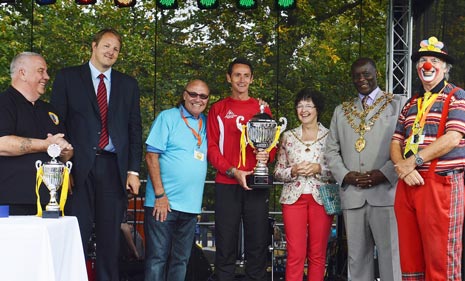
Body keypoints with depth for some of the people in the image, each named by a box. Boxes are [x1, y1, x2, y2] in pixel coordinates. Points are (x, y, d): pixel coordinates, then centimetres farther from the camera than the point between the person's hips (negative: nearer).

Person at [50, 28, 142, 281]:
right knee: (76, 235, -4)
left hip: (114, 168, 2)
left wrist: (133, 170, 3)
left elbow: (135, 129, 12)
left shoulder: (128, 84, 15)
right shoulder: (67, 78, 8)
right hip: (79, 167, -2)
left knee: (110, 238, 4)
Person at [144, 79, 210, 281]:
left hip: (191, 205, 5)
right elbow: (151, 156, -8)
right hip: (163, 202, -5)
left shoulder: (206, 124, 13)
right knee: (157, 258, -3)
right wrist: (160, 195, -14)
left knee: (181, 261, 11)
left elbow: (212, 157, 17)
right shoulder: (168, 117, -2)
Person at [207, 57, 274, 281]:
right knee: (226, 243, -2)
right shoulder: (218, 109, 8)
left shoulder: (262, 108, 13)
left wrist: (267, 155, -10)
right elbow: (212, 147, 3)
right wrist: (233, 171, -12)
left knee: (258, 242, -1)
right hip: (226, 184, -1)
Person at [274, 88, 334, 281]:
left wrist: (318, 169, -13)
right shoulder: (288, 137, 9)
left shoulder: (330, 136, 4)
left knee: (318, 254, 3)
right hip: (294, 198, 1)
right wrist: (293, 171, -9)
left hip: (321, 198, -1)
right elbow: (278, 172, 10)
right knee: (295, 254, -4)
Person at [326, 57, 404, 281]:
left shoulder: (398, 104, 9)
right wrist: (345, 175, -2)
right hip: (352, 195, 4)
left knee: (391, 254, -6)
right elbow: (331, 150, 16)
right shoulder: (341, 111, 20)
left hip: (387, 192, -4)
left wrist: (384, 174, -12)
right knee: (357, 257, 6)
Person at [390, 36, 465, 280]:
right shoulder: (410, 104, 20)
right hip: (407, 185, 6)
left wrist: (414, 161, -13)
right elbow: (395, 144, 15)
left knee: (440, 260, -6)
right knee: (410, 258, 7)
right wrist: (403, 167, -7)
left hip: (441, 184, -6)